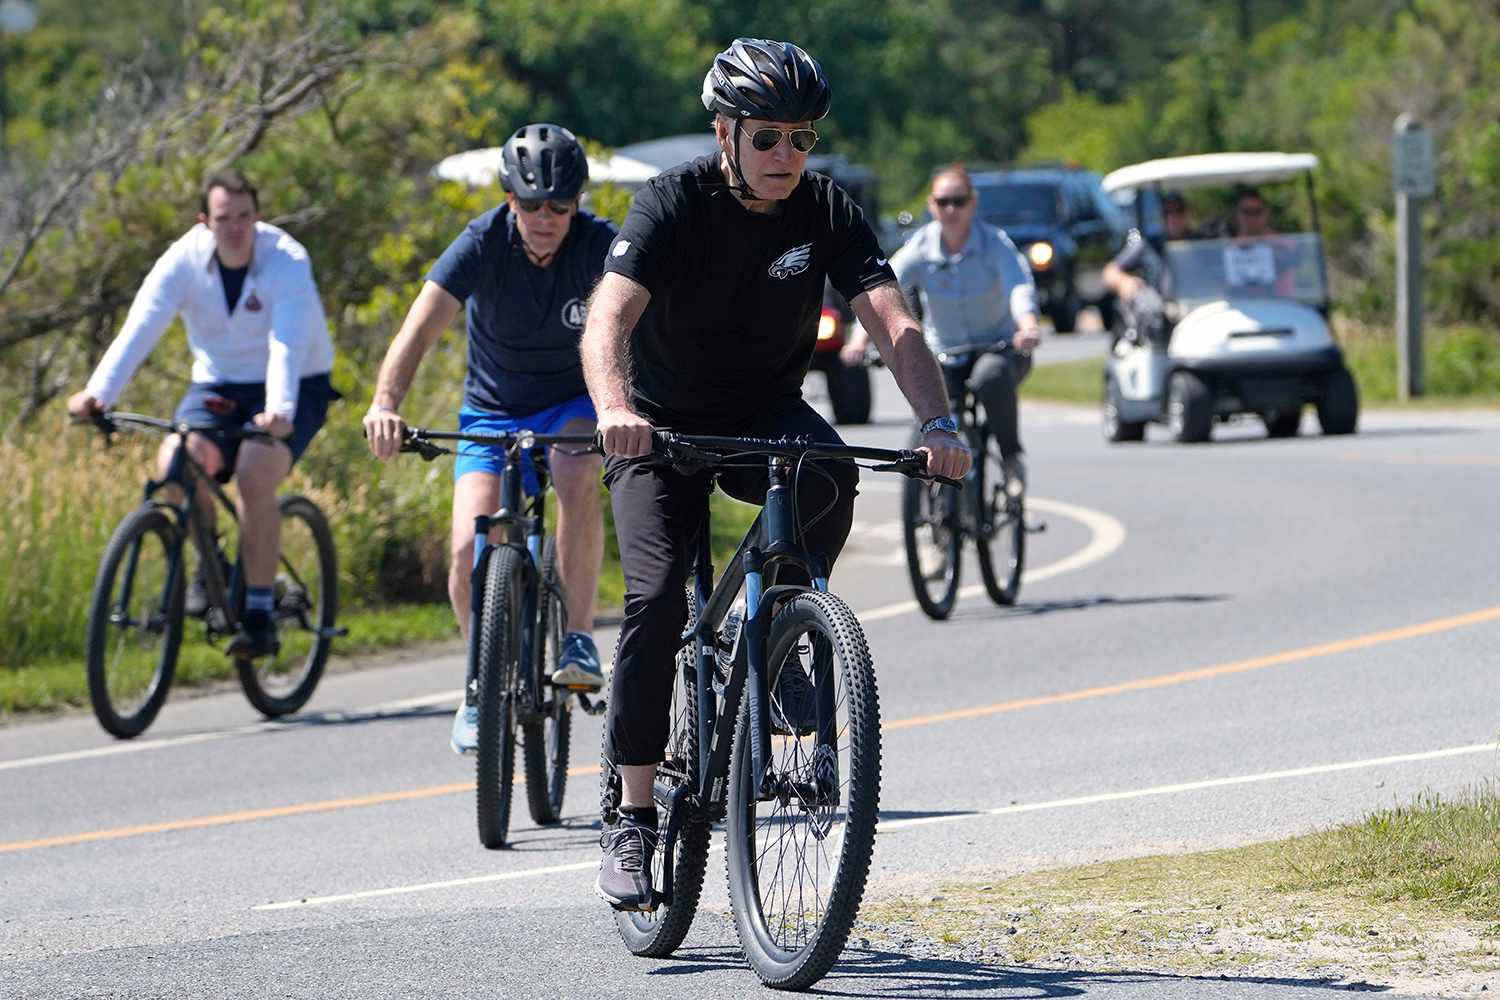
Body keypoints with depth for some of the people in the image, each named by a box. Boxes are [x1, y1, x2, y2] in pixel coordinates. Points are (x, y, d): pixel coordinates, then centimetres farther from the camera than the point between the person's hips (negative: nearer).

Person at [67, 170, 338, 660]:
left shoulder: (287, 262, -21)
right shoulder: (183, 260, -12)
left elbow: (288, 343, -35)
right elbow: (140, 327, -25)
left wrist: (278, 411, -53)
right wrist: (98, 391, -40)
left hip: (293, 387, -3)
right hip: (219, 385, 3)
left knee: (254, 474, -29)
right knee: (175, 462, -26)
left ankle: (259, 616, -19)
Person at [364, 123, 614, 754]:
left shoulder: (600, 246, -22)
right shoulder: (484, 243, -22)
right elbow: (420, 329, -33)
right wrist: (385, 404, -51)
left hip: (572, 405, -1)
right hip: (493, 412, 1)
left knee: (578, 479, -34)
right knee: (471, 553, -15)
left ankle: (579, 640, -21)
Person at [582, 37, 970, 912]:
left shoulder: (828, 213, -13)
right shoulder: (674, 205, -20)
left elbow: (894, 323, -23)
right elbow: (609, 319, -35)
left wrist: (940, 424, -42)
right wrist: (614, 409, -55)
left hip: (767, 413, 2)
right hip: (664, 426, -2)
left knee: (830, 476, -33)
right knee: (657, 599, -20)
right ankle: (633, 819, -11)